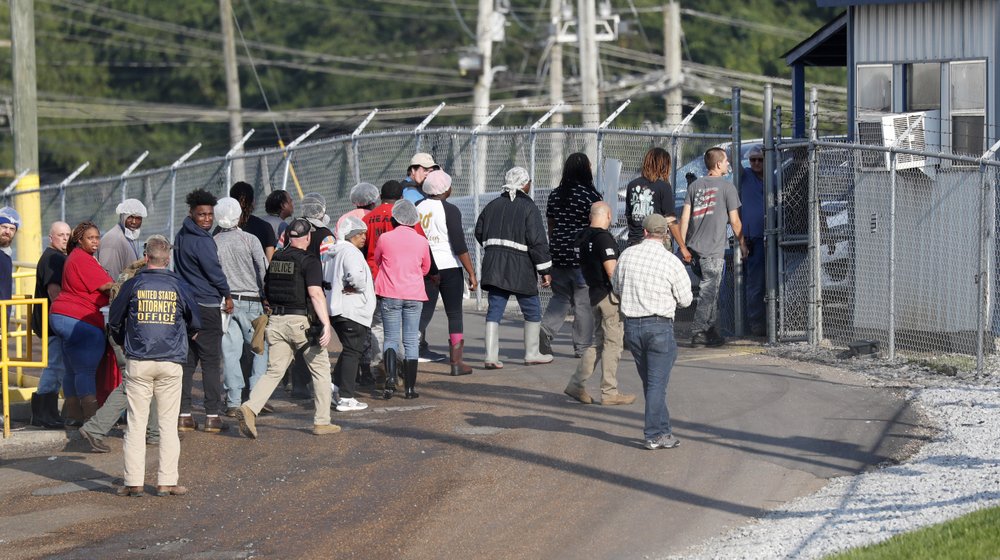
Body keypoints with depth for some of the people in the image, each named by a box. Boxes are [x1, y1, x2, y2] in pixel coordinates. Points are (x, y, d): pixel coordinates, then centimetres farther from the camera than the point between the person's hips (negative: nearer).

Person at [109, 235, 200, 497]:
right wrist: (185, 336, 33)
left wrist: (123, 342, 29)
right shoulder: (178, 286, 2)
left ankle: (133, 482, 1)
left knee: (136, 422, 3)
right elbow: (195, 321, 11)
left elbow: (114, 319, 9)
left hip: (138, 363, 0)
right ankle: (166, 482, 2)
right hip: (171, 362, 0)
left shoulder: (133, 285, 0)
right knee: (168, 423, 5)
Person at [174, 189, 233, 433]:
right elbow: (215, 272, -12)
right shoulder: (202, 241, -17)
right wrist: (227, 296, 5)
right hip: (206, 306, -8)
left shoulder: (181, 237, 11)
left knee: (186, 360, 9)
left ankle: (183, 415, 8)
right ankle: (212, 416, 0)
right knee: (211, 362, -1)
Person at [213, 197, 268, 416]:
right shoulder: (250, 240, -5)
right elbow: (264, 270, -8)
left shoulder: (213, 243, 2)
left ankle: (233, 402, -2)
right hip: (250, 301, -2)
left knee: (230, 352, 2)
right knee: (261, 349, 8)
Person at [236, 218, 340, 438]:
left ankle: (250, 407, -16)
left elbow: (266, 289, 19)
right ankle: (322, 421, 11)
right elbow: (315, 293, -20)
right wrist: (326, 324, -24)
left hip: (276, 321, 5)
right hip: (302, 321, -5)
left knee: (274, 371, 7)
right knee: (321, 369, 10)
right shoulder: (309, 261, -10)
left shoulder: (276, 258, 10)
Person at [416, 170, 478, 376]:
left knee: (423, 313, 9)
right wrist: (471, 273, -10)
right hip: (449, 266, -4)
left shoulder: (417, 208, 4)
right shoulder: (450, 210, -10)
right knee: (454, 314, 4)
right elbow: (459, 245, -13)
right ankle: (456, 363, 4)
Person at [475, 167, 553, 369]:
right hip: (520, 268, -5)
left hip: (493, 267, 5)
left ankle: (491, 356, -5)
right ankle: (532, 353, 17)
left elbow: (480, 233, 19)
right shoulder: (528, 208, -7)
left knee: (494, 310, 3)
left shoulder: (493, 205, 11)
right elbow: (537, 241, -12)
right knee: (532, 310, 11)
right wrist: (545, 270, -9)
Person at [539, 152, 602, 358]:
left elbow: (551, 225, 13)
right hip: (583, 256, -5)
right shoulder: (590, 195, -10)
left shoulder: (556, 194, 7)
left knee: (560, 296, 15)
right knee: (584, 302, 3)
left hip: (558, 255, 5)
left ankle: (546, 328, -8)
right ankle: (583, 346, 7)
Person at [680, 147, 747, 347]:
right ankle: (698, 333, -4)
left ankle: (711, 331, 20)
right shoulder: (726, 187, -4)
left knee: (710, 291, 18)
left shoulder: (695, 186, 10)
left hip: (694, 248, 6)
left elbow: (685, 217, 6)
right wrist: (742, 244, 11)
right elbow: (734, 221, -2)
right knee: (708, 292, -1)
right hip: (713, 250, -6)